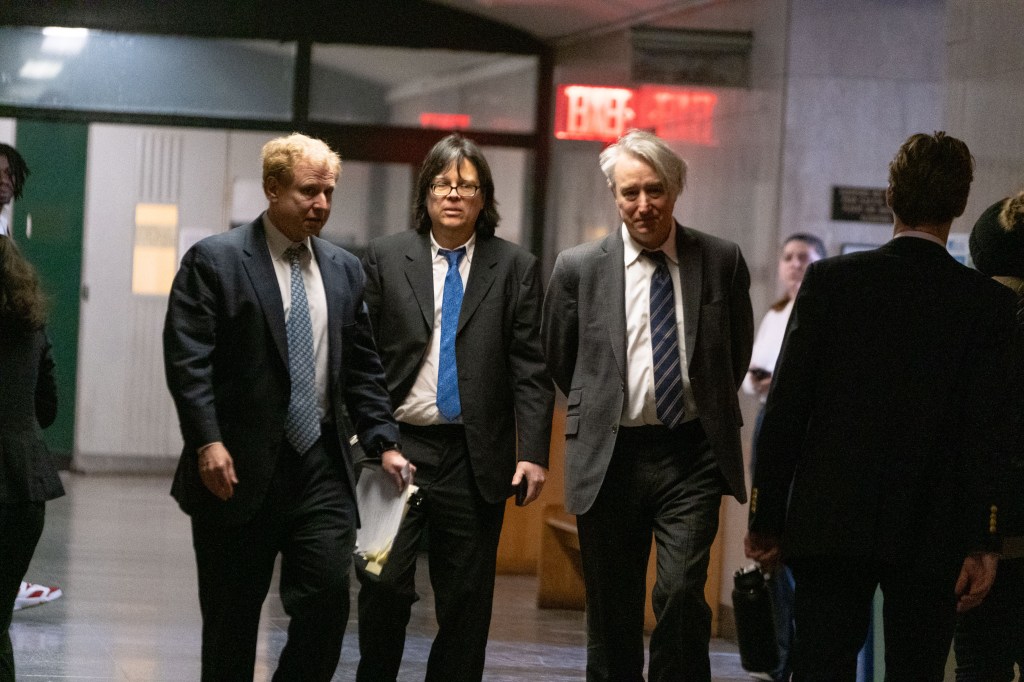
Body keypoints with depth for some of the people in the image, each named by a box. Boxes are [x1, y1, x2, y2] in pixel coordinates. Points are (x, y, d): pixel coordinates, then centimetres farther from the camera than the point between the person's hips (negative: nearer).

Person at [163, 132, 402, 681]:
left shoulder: (344, 270, 13)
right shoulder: (214, 260, -3)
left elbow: (363, 369, 14)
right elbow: (187, 359, -10)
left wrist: (384, 444, 3)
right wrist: (208, 442, -20)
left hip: (321, 469, 4)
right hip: (238, 469, -4)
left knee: (328, 597, -7)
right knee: (231, 621, 4)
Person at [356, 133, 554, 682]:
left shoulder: (515, 267, 5)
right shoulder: (385, 258, 6)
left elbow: (530, 369, 2)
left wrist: (533, 452, -6)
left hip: (476, 461, 0)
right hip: (399, 449, 0)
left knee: (466, 601, 5)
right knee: (384, 587, -4)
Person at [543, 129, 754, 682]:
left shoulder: (721, 261, 1)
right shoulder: (579, 268, 0)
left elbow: (737, 350, 15)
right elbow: (558, 360, 13)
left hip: (692, 454, -1)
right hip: (610, 457, 1)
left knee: (682, 591, -16)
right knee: (611, 615, 7)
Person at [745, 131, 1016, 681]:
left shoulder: (831, 280, -2)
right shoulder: (989, 304, -3)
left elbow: (786, 408, -2)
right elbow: (985, 431, -7)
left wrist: (766, 517, 4)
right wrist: (981, 544, -6)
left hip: (829, 523, 0)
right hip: (930, 533, 0)